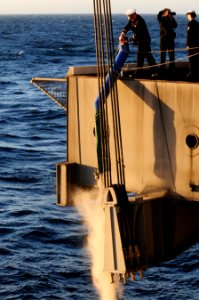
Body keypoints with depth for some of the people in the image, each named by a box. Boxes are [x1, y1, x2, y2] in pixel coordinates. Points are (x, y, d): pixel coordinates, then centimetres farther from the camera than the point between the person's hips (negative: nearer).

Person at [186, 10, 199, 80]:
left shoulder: (190, 23, -12)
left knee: (192, 59, -4)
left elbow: (189, 34, -17)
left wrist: (188, 44, -15)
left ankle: (192, 73, -4)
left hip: (192, 45, -8)